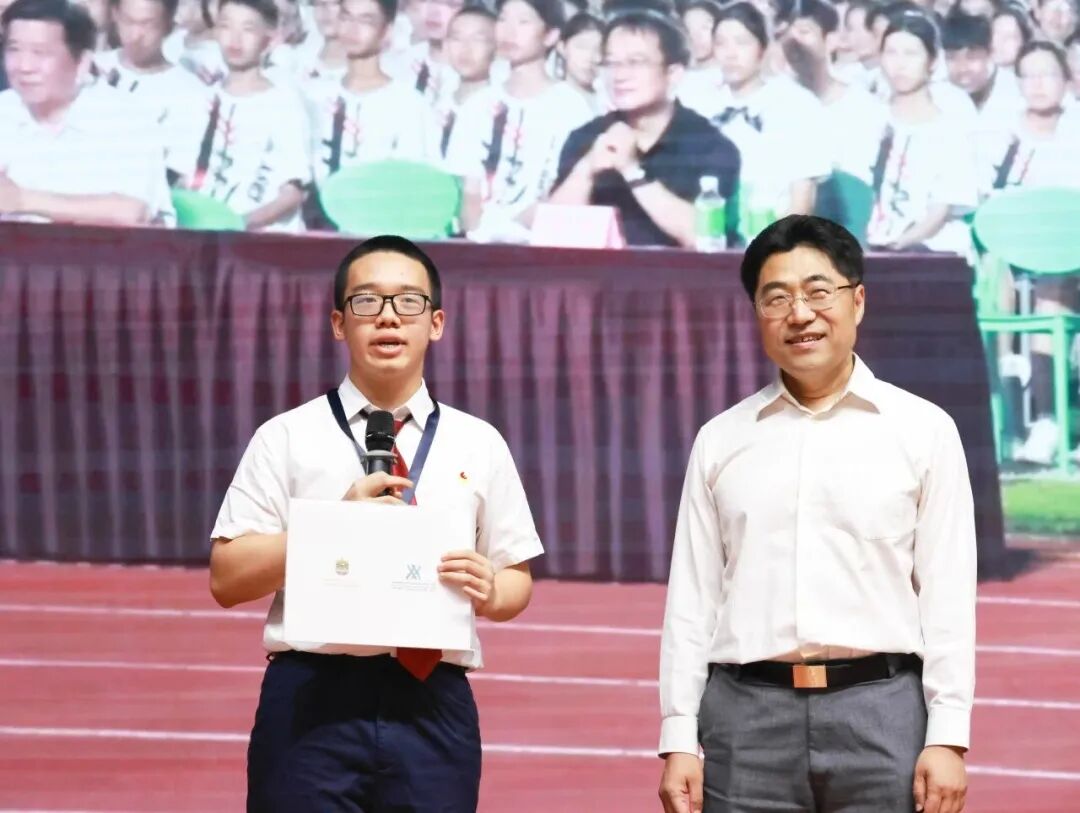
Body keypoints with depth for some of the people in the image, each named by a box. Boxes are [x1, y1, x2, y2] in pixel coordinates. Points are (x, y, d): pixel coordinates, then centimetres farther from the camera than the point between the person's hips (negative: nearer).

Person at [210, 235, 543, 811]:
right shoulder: (287, 439, 6)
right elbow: (227, 579, 1)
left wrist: (488, 591, -9)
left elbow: (518, 581, 15)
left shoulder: (479, 446, 13)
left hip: (434, 705, 2)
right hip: (313, 702, -2)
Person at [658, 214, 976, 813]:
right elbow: (691, 598, 10)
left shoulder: (923, 431, 6)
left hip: (881, 709, -1)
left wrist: (948, 738, -5)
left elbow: (948, 594, 2)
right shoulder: (720, 441, 12)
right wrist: (679, 739, 3)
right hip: (746, 713, 2)